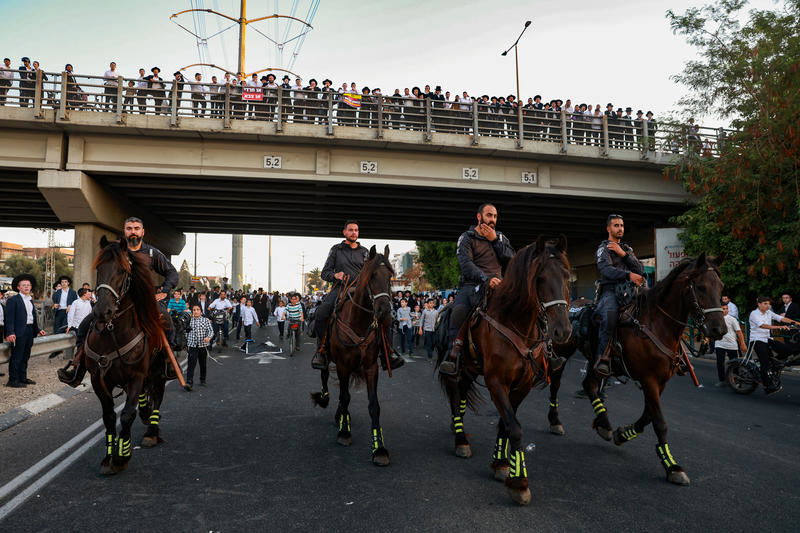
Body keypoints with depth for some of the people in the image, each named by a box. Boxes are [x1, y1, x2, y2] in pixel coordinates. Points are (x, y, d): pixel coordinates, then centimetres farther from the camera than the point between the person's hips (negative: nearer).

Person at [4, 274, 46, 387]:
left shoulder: (31, 300, 17)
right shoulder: (13, 300, -6)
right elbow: (9, 318, -12)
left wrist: (38, 329, 14)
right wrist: (10, 333, -19)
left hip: (29, 332, 7)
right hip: (19, 333, -7)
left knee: (25, 357, 14)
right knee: (16, 357, -2)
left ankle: (22, 378, 23)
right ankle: (13, 380, 4)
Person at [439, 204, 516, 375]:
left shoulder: (501, 238, 22)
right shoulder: (467, 238, 8)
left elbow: (511, 259, 6)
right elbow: (466, 264, -9)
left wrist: (495, 240, -3)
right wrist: (486, 279, -25)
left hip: (497, 284, 3)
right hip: (472, 284, -3)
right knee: (459, 310, -31)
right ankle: (453, 356, -24)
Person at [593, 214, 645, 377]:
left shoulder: (627, 249, 27)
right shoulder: (603, 248, 8)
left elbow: (640, 270, 12)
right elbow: (606, 270, -13)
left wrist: (623, 254, -1)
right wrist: (629, 274, -29)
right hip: (610, 290, -6)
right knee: (610, 314, -36)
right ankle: (603, 358, -33)